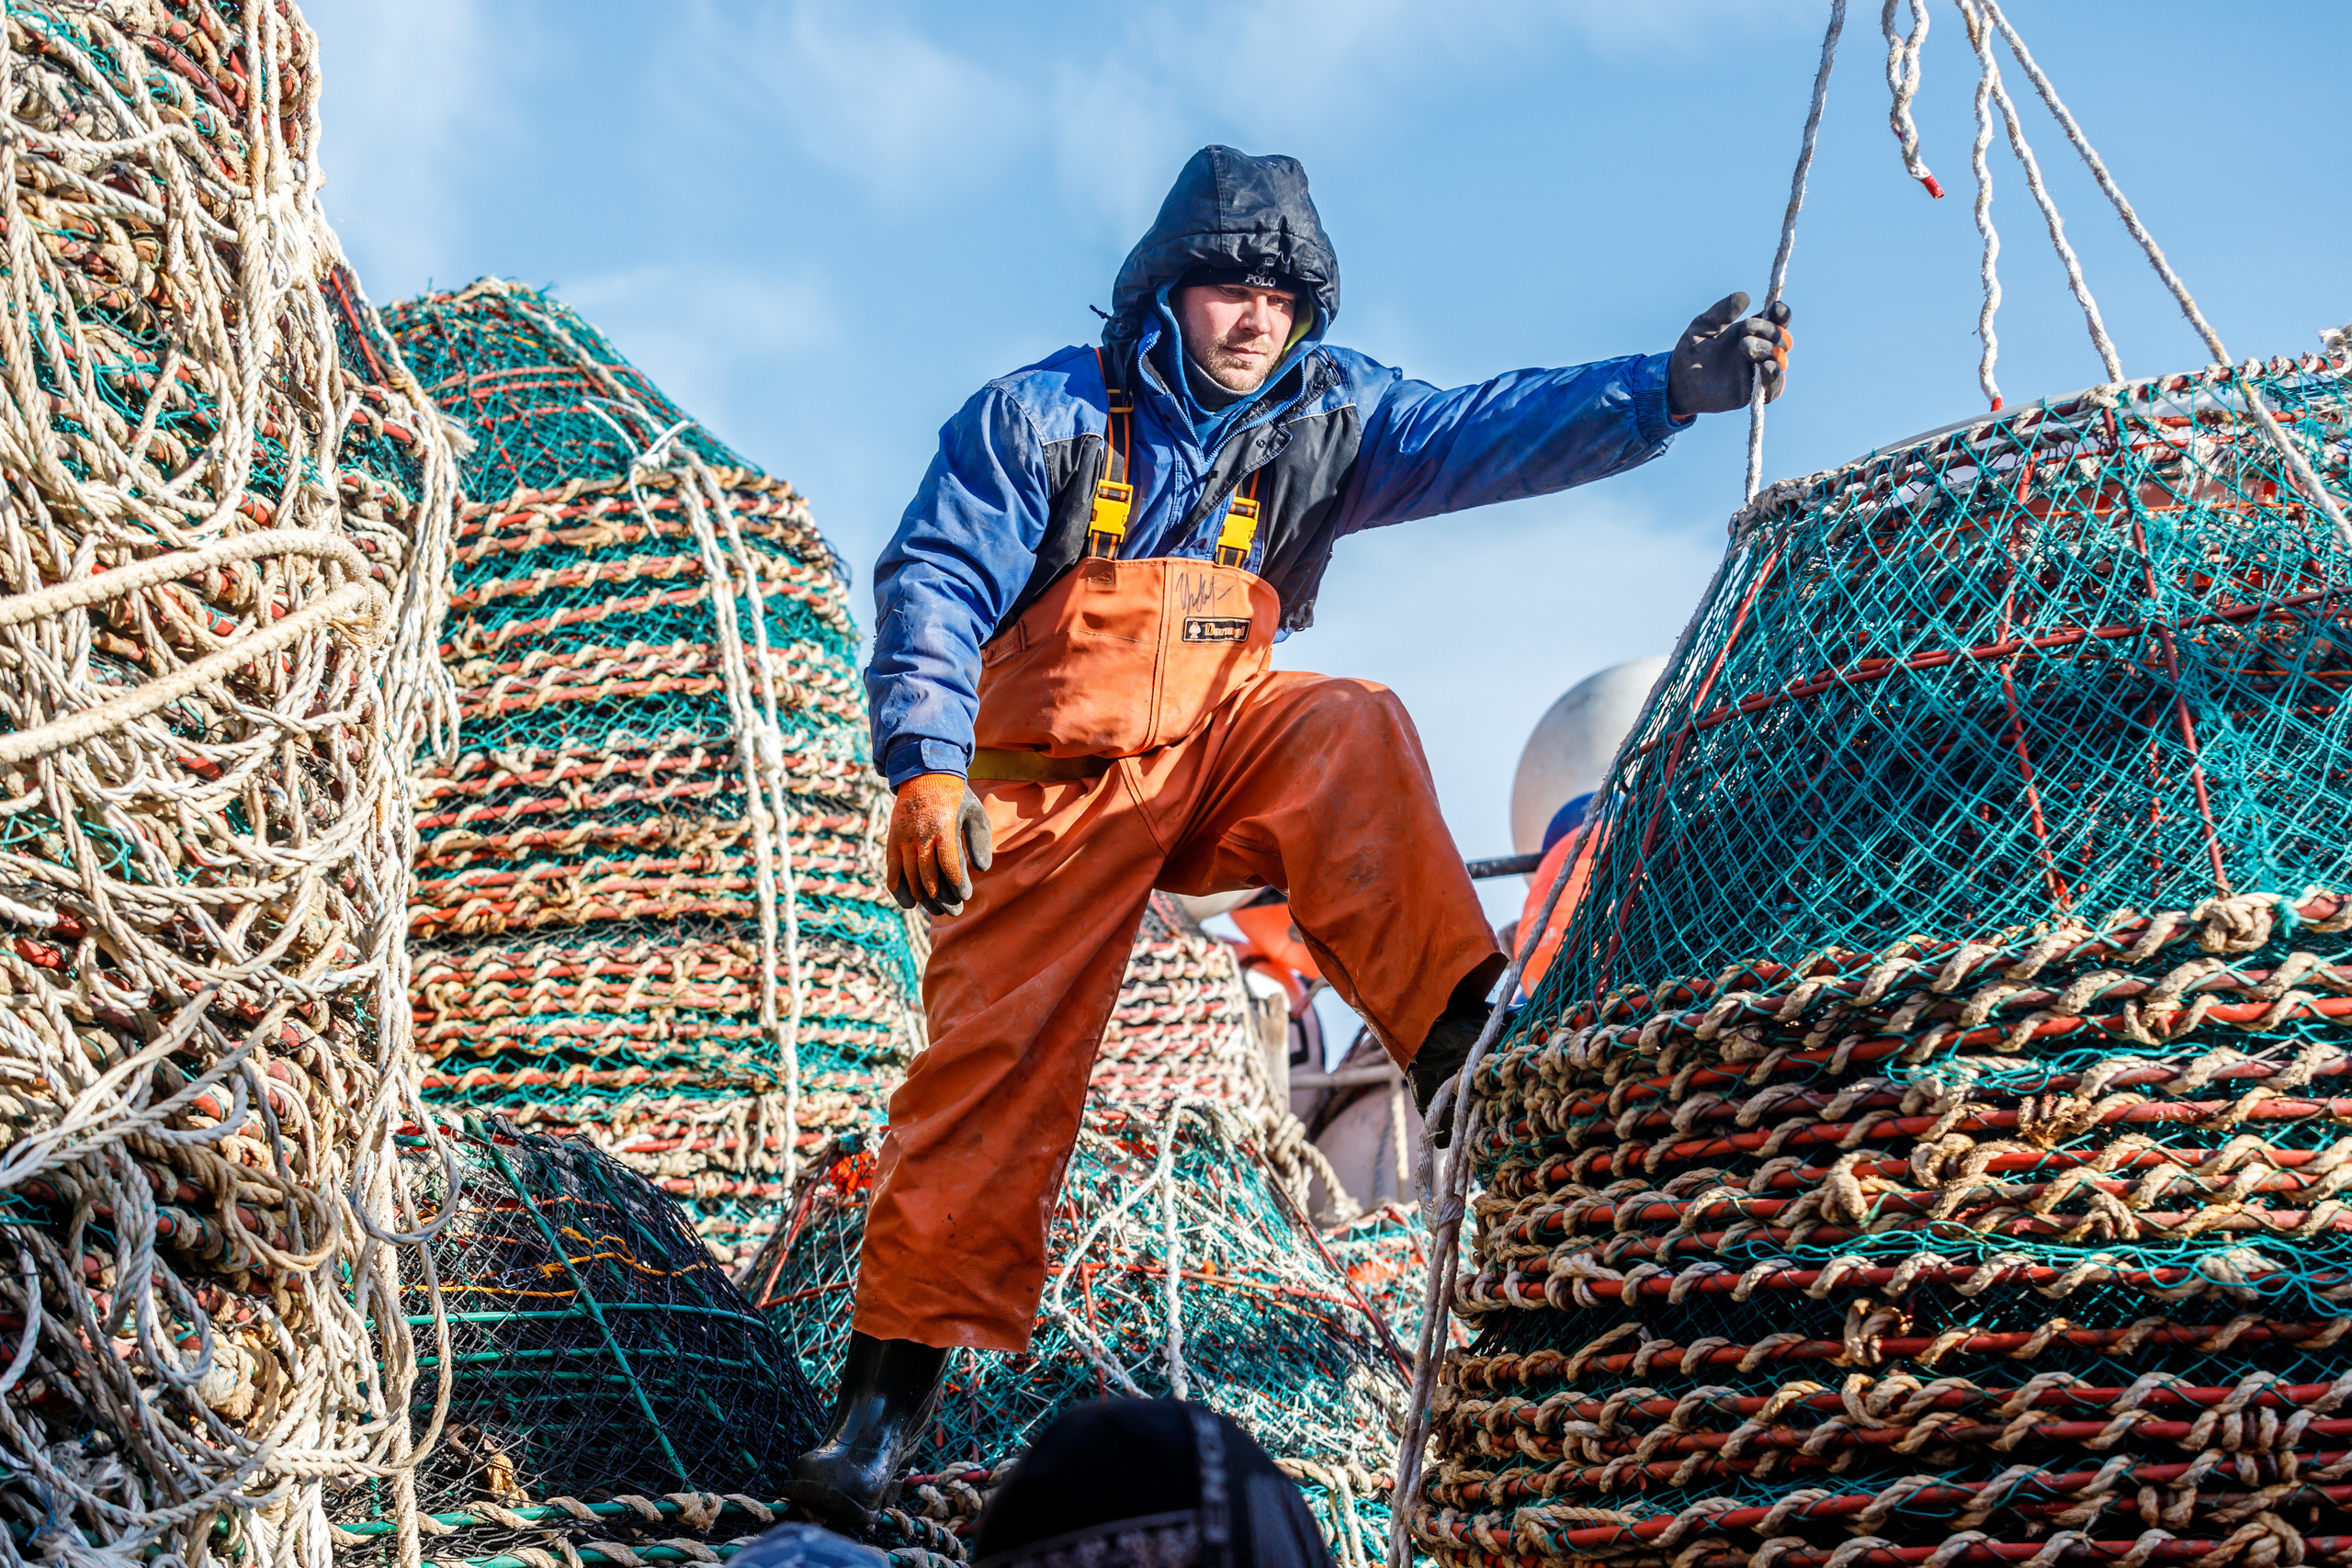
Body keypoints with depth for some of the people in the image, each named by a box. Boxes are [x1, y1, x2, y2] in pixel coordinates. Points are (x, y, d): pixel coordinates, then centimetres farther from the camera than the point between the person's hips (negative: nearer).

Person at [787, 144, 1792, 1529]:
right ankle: (895, 1372, 2)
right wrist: (925, 766, -24)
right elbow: (934, 585, -11)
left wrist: (1668, 389, -28)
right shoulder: (1039, 415, -7)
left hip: (1218, 746, 3)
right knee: (995, 1052, -8)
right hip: (1059, 784, -2)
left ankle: (1451, 1026, -35)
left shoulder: (1322, 417, 0)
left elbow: (1489, 434, -13)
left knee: (1347, 729, -27)